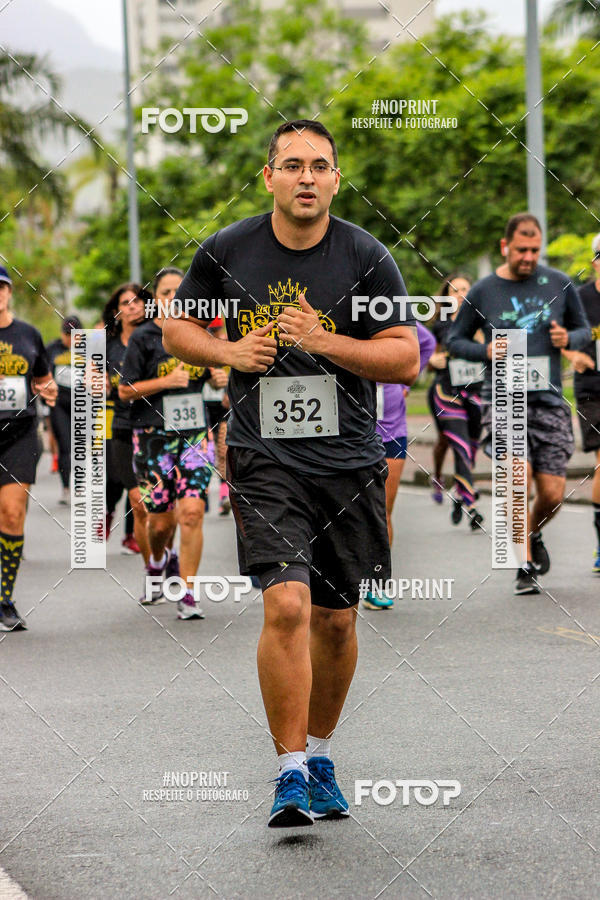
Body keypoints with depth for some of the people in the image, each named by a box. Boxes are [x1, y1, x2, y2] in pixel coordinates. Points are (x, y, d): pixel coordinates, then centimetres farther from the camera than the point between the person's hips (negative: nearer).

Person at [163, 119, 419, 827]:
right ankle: (290, 775, -9)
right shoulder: (226, 252, 0)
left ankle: (319, 754, 31)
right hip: (265, 461, -1)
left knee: (336, 618, 9)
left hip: (350, 463, 2)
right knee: (287, 605, -18)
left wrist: (324, 341, -16)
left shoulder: (366, 257, -3)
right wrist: (228, 351, -7)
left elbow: (406, 359, -2)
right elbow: (177, 327, 14)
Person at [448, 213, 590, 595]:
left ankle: (533, 534, 34)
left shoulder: (560, 284, 5)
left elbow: (584, 328, 17)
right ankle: (525, 566, -4)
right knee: (519, 479, -18)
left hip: (549, 400, 2)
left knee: (553, 495, 0)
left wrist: (569, 339, -7)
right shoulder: (482, 292, 1)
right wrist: (486, 352, -8)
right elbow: (455, 339, 12)